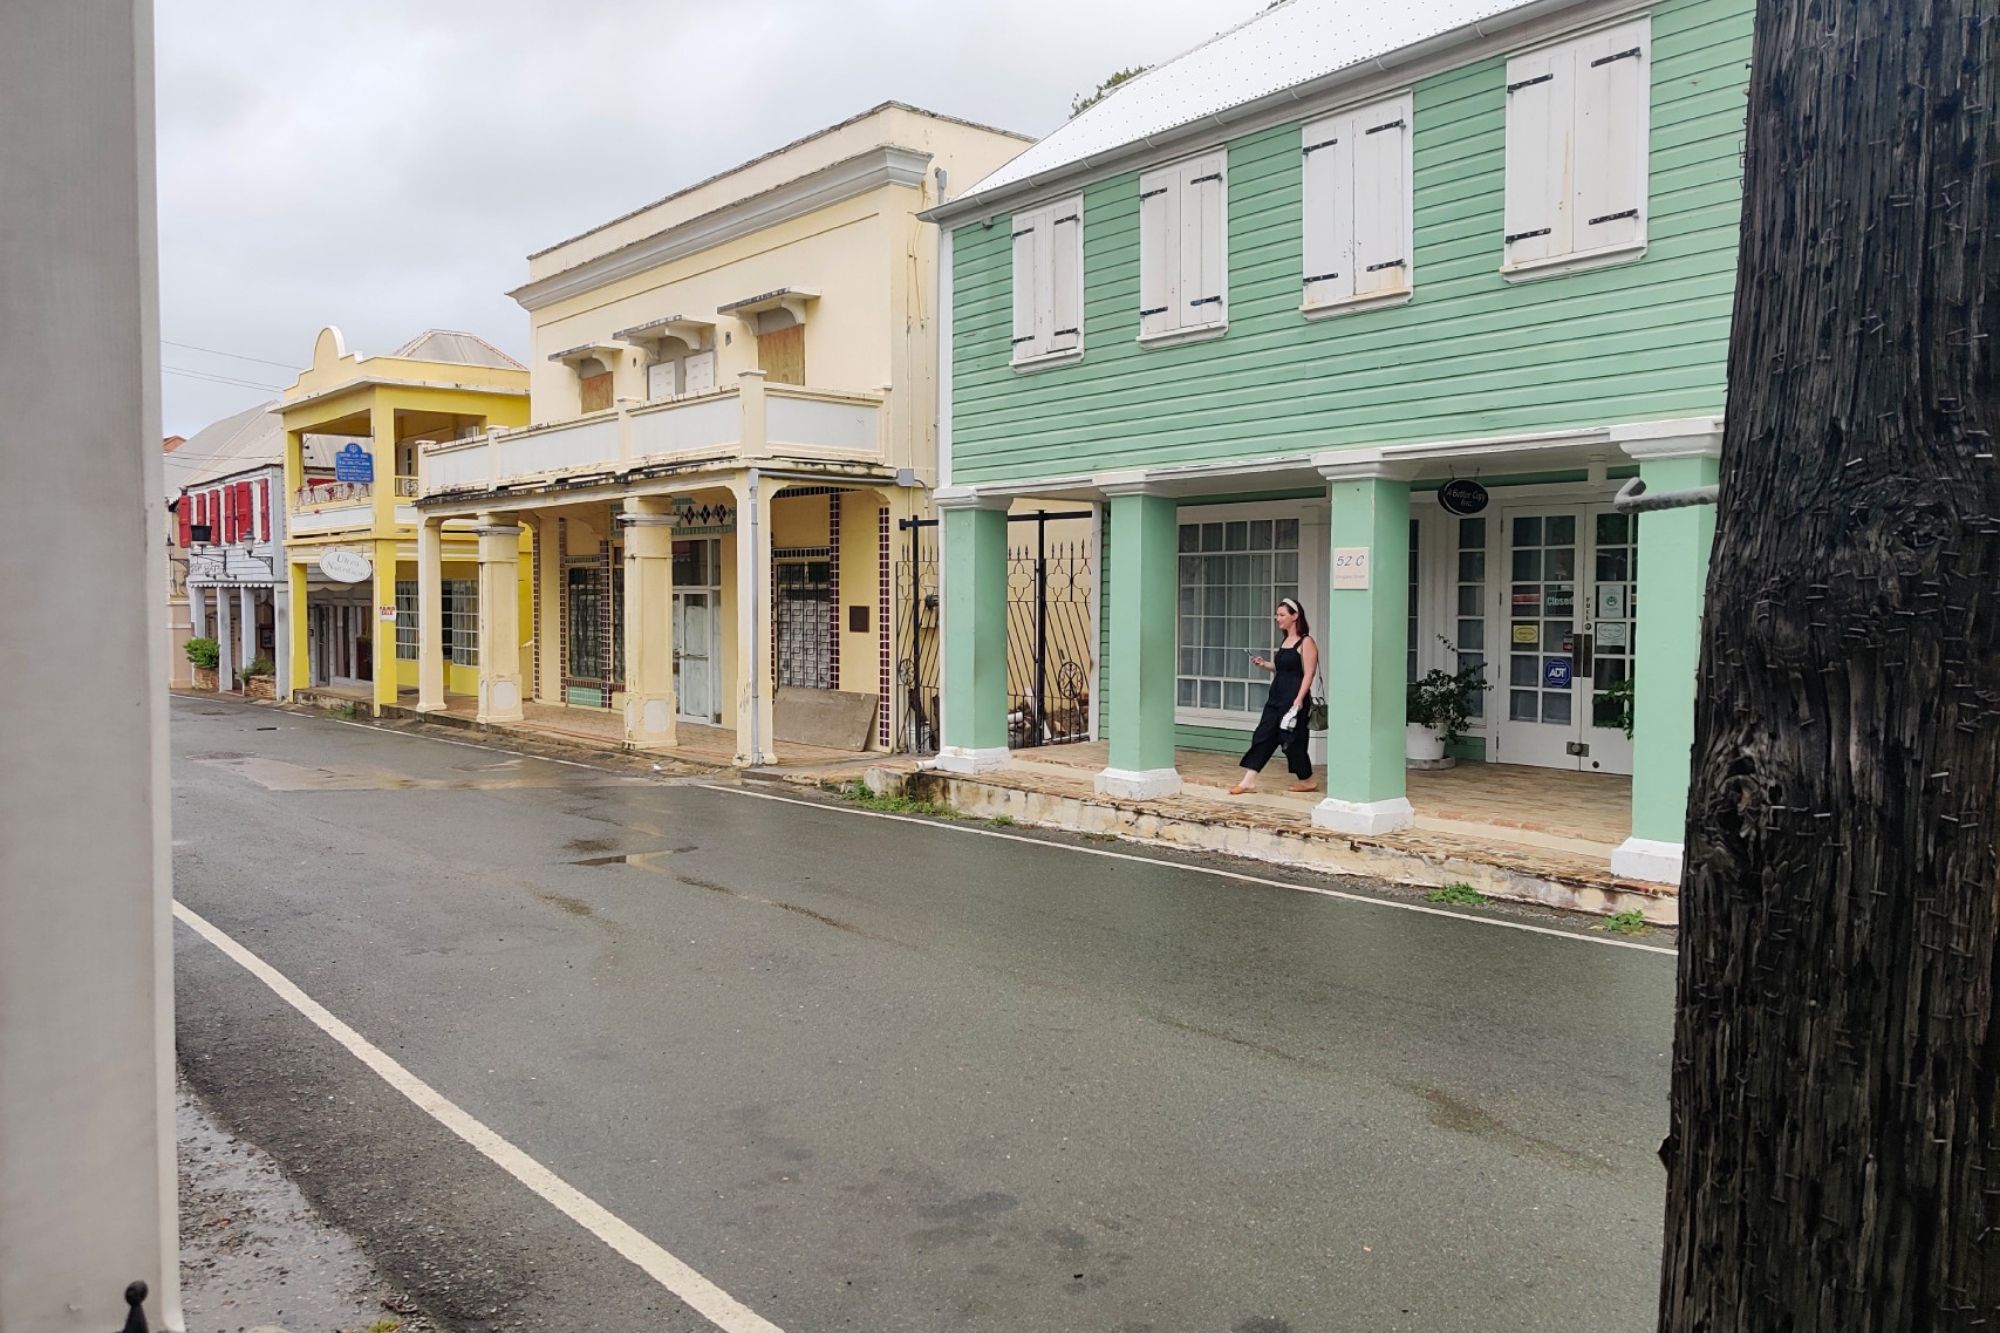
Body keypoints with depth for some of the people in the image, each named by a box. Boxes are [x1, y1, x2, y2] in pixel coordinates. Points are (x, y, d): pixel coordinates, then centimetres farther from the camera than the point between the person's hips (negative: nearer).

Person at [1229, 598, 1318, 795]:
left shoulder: (1306, 642, -11)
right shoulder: (1284, 640, 14)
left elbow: (1308, 674, -16)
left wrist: (1299, 700, -23)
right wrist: (1264, 664, 7)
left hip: (1294, 698, -8)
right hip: (1276, 697, 9)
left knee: (1294, 740, 1)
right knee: (1263, 736, 2)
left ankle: (1307, 781, 19)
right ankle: (1249, 781, 1)